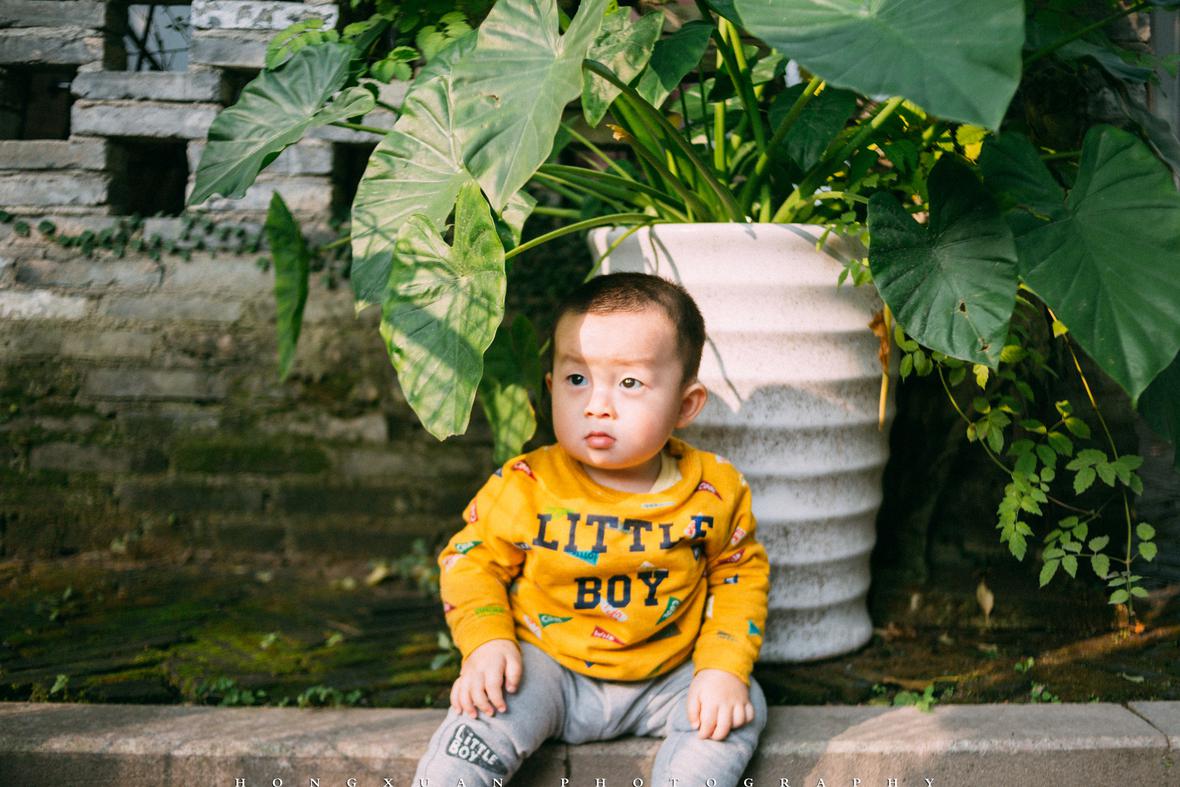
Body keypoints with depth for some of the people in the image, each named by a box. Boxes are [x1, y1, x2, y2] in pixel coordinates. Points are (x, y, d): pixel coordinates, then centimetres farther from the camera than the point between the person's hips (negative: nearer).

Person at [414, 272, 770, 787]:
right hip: (547, 666, -2)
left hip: (665, 678, 2)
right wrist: (487, 642, -18)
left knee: (741, 711, -16)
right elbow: (470, 559, -2)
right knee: (485, 716, -26)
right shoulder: (526, 487, -14)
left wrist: (723, 668, -10)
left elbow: (739, 575, 3)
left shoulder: (716, 491, -9)